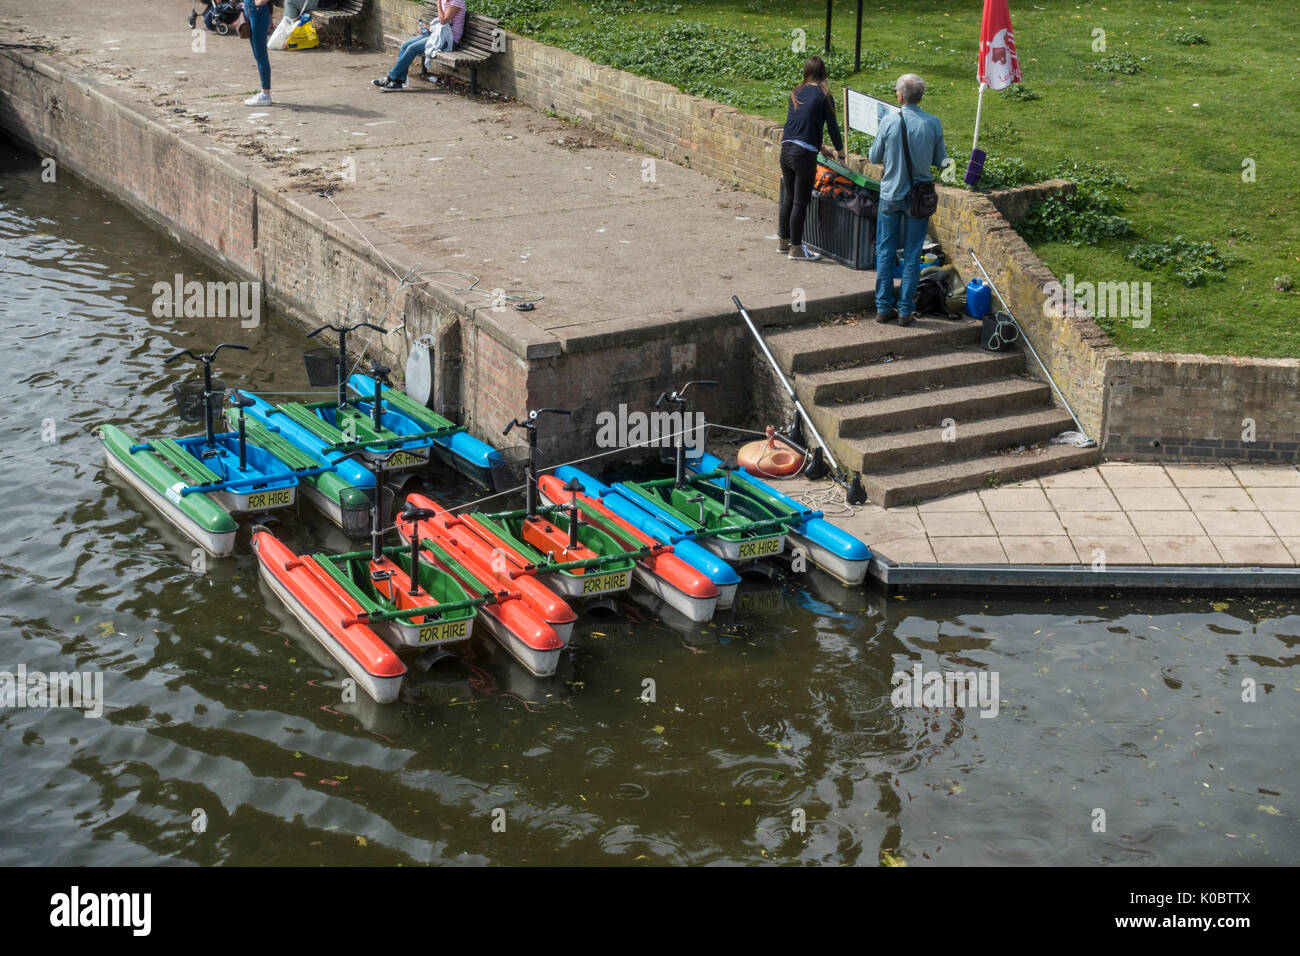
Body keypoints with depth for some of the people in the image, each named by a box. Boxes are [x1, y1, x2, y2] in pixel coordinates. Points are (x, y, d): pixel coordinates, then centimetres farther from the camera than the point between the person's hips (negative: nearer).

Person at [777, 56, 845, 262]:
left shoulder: (796, 93, 12)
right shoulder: (823, 96, -5)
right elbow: (832, 126, 0)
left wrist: (819, 146, 31)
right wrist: (840, 151, 18)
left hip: (786, 149, 6)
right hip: (804, 153, -6)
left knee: (788, 198, 17)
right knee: (800, 202, 1)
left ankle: (783, 242, 27)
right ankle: (796, 248, 6)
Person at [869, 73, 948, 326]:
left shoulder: (889, 122, -12)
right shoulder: (933, 124, -9)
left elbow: (874, 157, -2)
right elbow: (941, 160, 0)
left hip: (890, 195, 0)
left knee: (885, 252, 10)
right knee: (912, 255, 7)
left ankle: (884, 307, 13)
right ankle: (905, 310, 9)